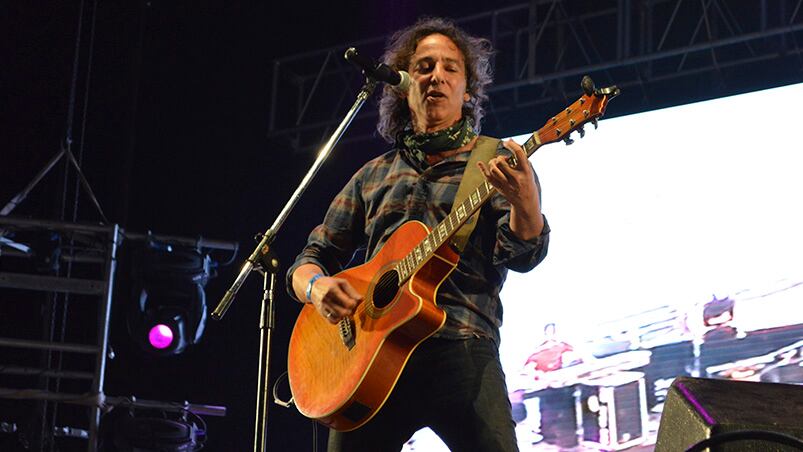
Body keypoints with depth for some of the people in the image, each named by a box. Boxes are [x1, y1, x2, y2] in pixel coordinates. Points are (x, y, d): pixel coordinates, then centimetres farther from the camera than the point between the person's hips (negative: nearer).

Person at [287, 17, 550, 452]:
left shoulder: (496, 164, 11)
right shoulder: (373, 176, 21)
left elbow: (522, 255, -5)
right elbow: (310, 260, 21)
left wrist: (523, 199, -27)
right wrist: (317, 287, -4)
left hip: (461, 348, -3)